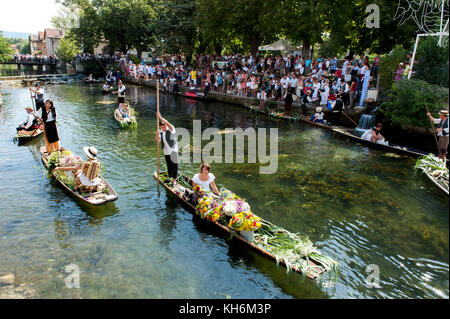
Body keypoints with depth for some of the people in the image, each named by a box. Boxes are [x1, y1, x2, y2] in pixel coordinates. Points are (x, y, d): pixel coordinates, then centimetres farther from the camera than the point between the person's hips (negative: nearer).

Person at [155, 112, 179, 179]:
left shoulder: (171, 130, -11)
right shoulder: (161, 132, 7)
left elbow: (168, 124, -32)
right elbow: (157, 140, 3)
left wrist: (160, 117, -36)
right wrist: (157, 135, -19)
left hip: (173, 151, -6)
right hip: (166, 152, 6)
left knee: (174, 166, -3)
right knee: (169, 166, 18)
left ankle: (174, 179, 5)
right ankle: (170, 177, 33)